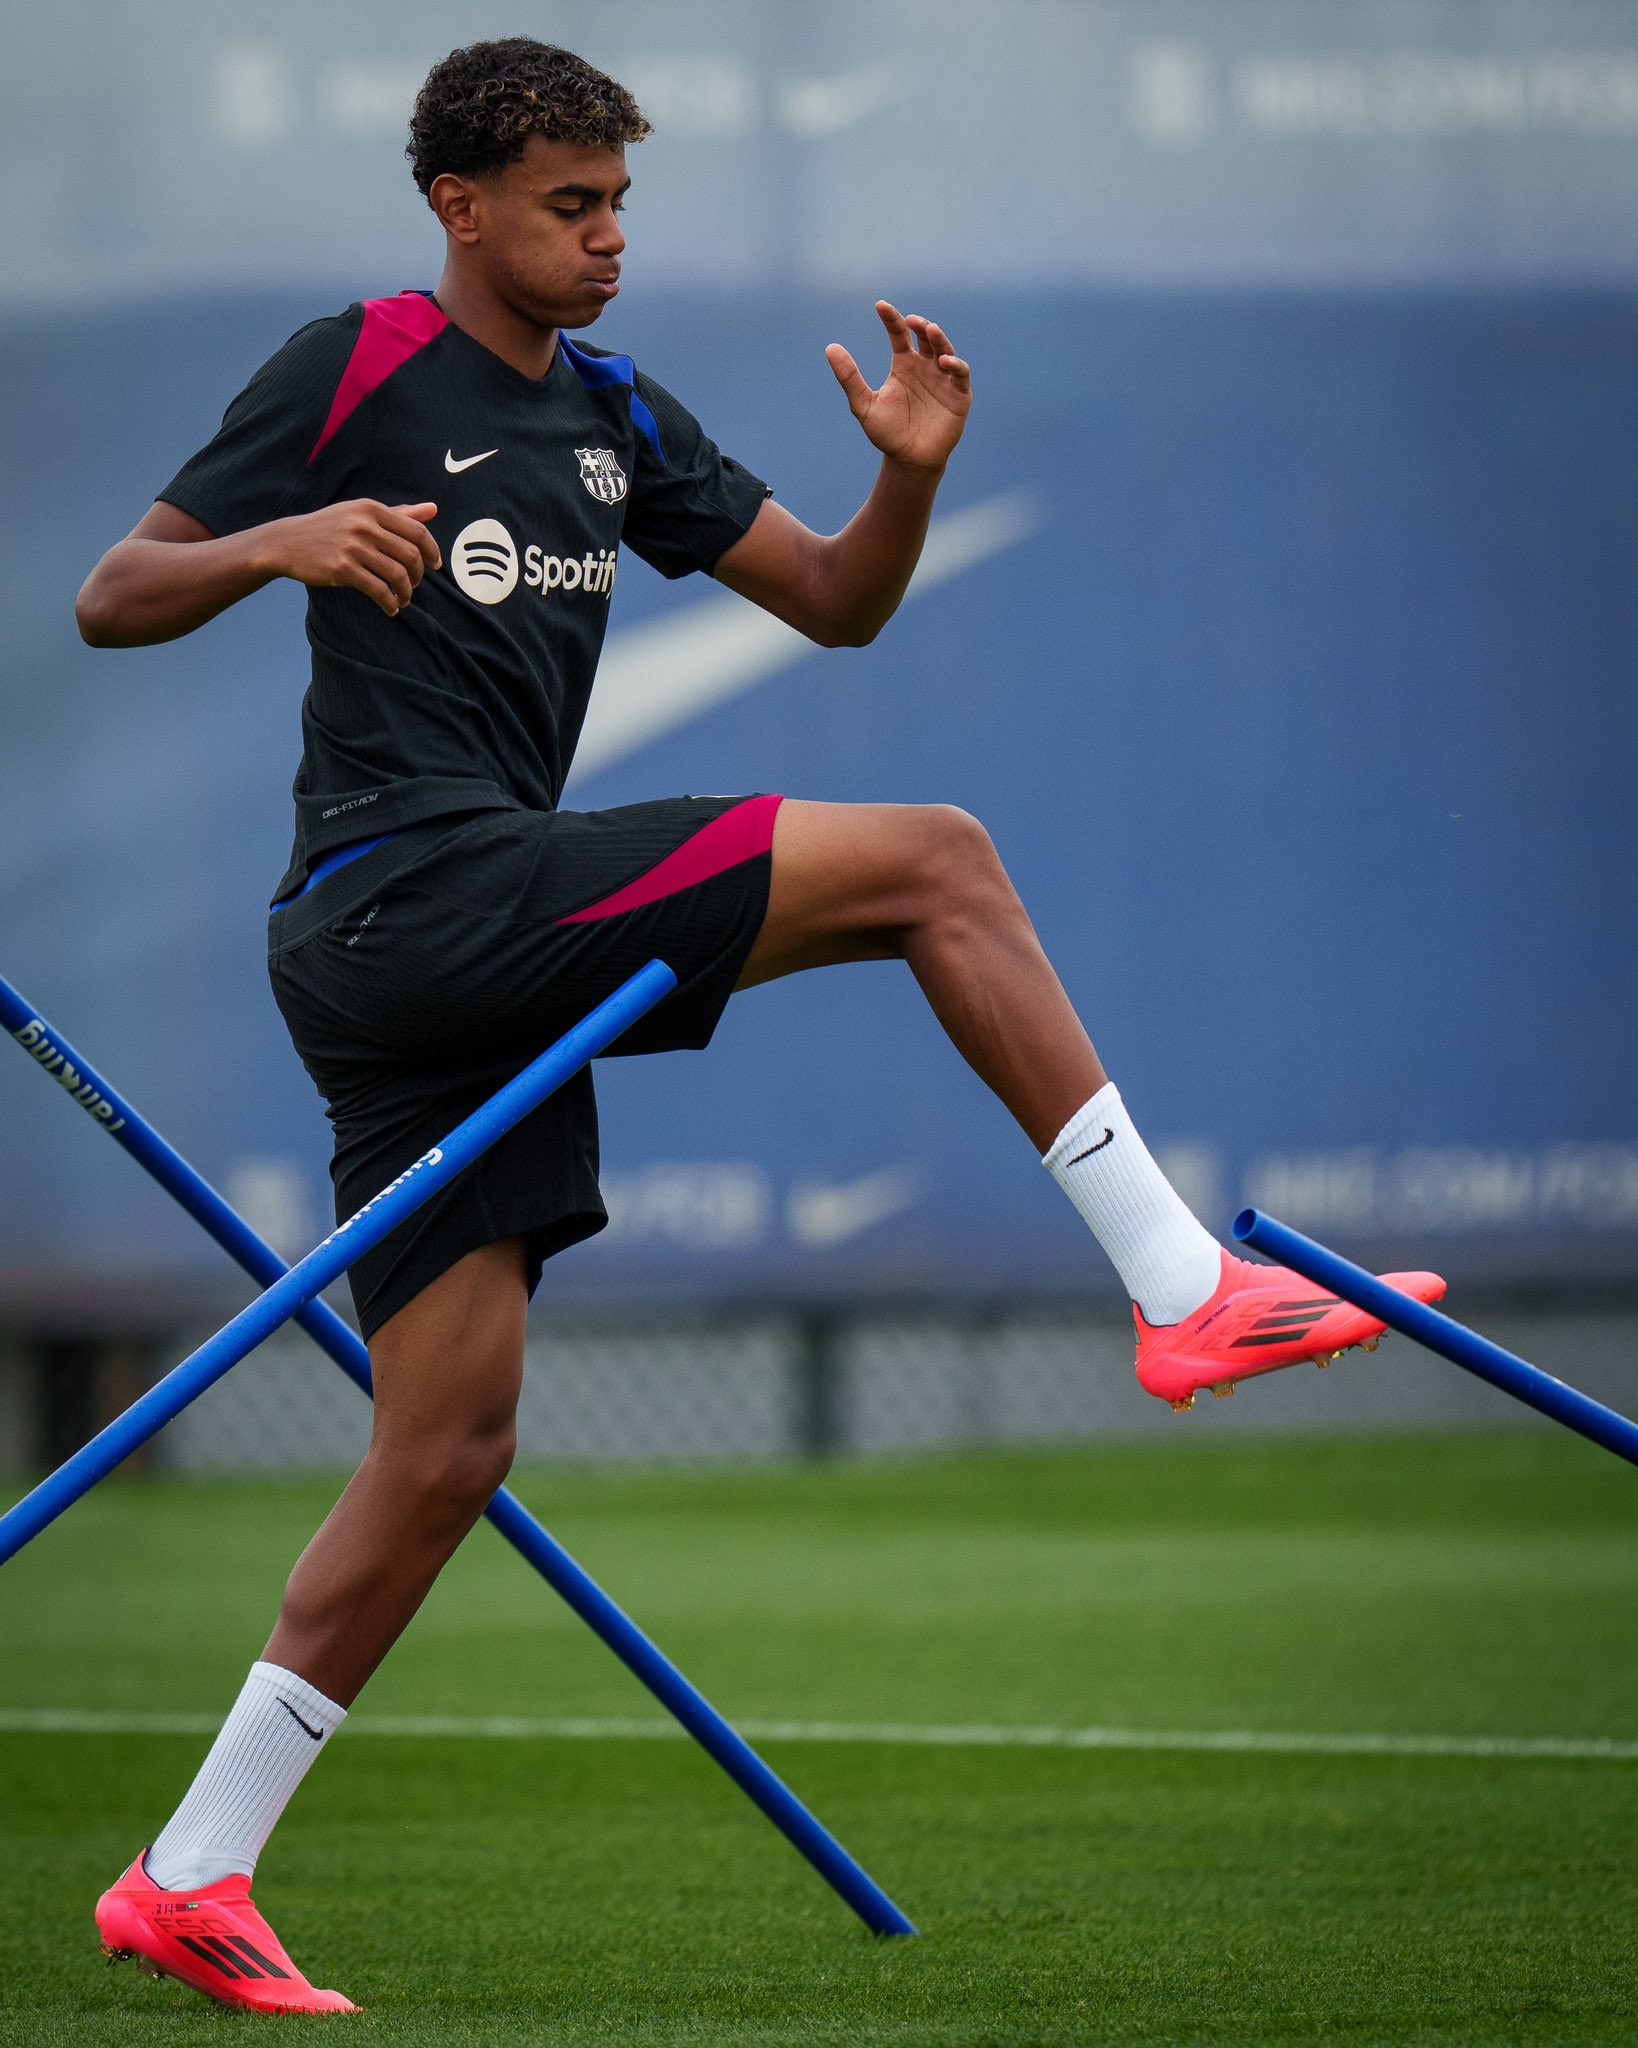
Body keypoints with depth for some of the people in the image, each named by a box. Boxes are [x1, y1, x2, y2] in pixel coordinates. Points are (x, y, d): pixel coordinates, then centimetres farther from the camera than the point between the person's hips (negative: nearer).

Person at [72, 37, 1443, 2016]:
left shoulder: (614, 416, 20)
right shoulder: (356, 367, -1)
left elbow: (835, 601, 19)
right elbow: (109, 600, -3)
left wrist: (911, 474, -2)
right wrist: (282, 540, -22)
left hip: (485, 960, 8)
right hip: (405, 881, -8)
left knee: (447, 1449, 5)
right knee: (930, 860, -14)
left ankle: (188, 1880, 8)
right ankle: (1186, 1288, -14)